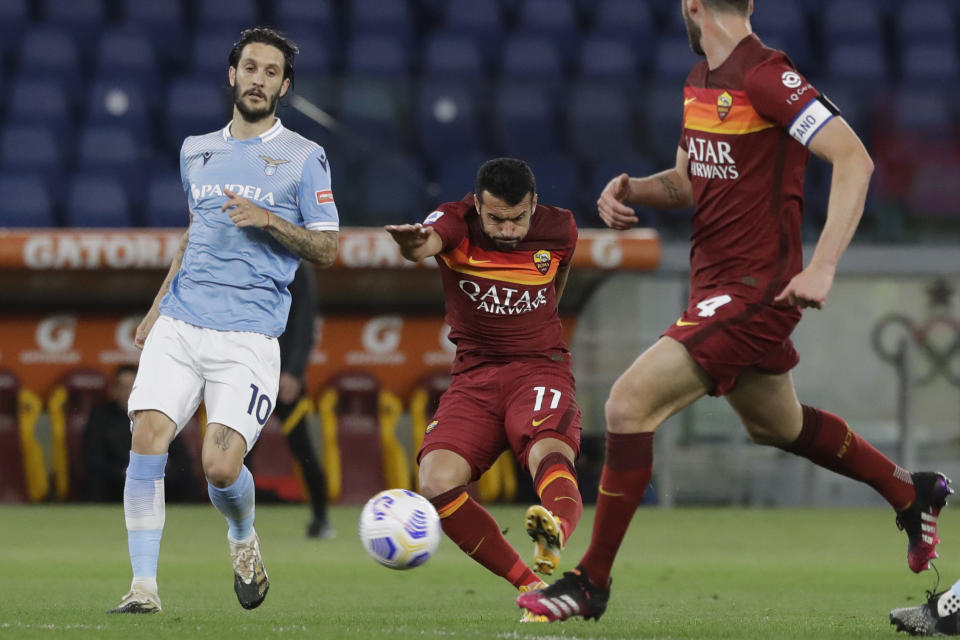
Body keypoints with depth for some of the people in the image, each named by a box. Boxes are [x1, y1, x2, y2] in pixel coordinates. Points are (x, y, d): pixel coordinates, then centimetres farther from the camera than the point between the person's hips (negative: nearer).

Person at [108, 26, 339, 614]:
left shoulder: (304, 158, 4)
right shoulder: (198, 152, 18)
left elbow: (326, 248, 2)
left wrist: (269, 221, -14)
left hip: (249, 335, -4)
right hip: (181, 322, 4)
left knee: (221, 467, -14)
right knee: (148, 439, -15)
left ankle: (243, 538, 22)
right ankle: (144, 585, -10)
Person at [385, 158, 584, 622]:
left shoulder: (559, 229, -2)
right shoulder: (457, 222, -10)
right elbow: (428, 241, -37)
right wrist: (413, 244, -60)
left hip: (540, 369, -1)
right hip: (474, 376, 1)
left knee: (549, 454, -35)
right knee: (437, 483, -23)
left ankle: (556, 533, -67)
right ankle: (529, 584, -16)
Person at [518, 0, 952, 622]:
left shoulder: (766, 76, -18)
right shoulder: (700, 82, 9)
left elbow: (854, 159, -23)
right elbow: (689, 181, 22)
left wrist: (821, 268, -28)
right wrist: (629, 188, 0)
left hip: (755, 290, -10)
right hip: (716, 285, 10)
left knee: (630, 403, -16)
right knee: (777, 426, 26)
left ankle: (591, 582, -8)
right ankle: (913, 494, 47)